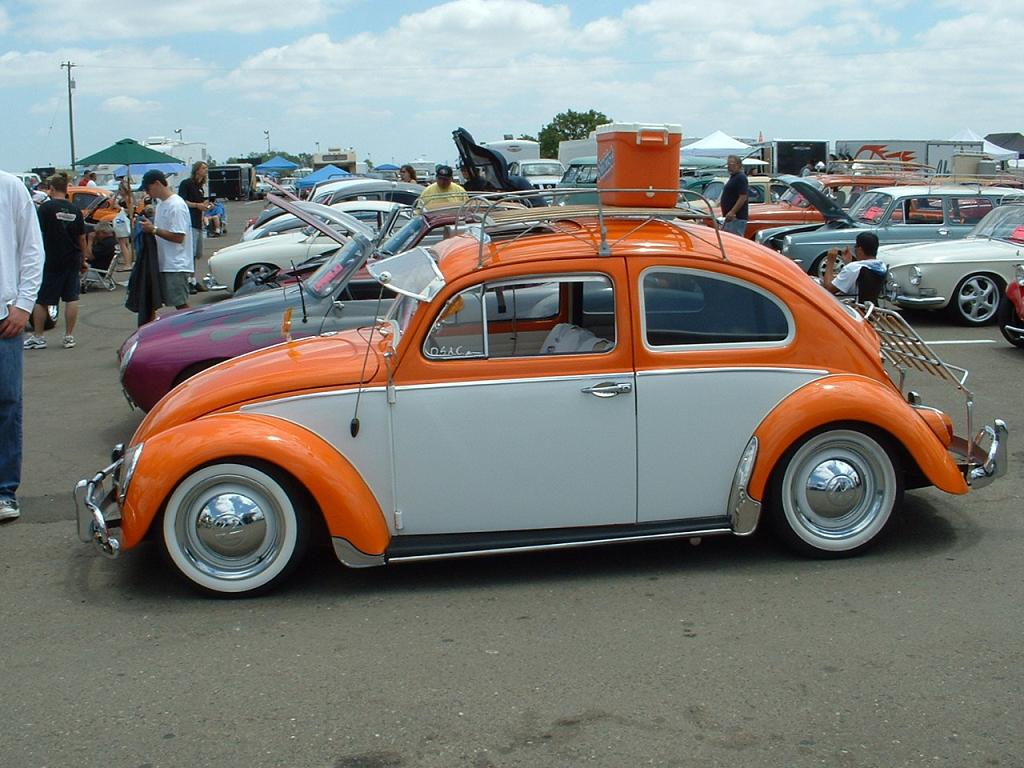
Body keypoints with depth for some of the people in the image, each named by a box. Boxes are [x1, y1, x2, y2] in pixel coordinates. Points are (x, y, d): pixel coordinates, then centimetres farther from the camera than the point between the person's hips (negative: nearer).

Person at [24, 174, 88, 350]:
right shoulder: (75, 210, 5)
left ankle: (38, 337, 11)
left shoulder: (45, 208, -8)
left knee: (40, 300, 6)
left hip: (50, 261, -4)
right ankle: (69, 336, 7)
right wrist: (83, 259, 18)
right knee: (71, 298, 6)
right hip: (72, 261, 4)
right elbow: (82, 238, 9)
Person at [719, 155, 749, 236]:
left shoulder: (741, 178, -13)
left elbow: (743, 197, -21)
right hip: (731, 217, 11)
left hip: (737, 217, -11)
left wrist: (732, 212, -27)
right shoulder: (733, 177, 19)